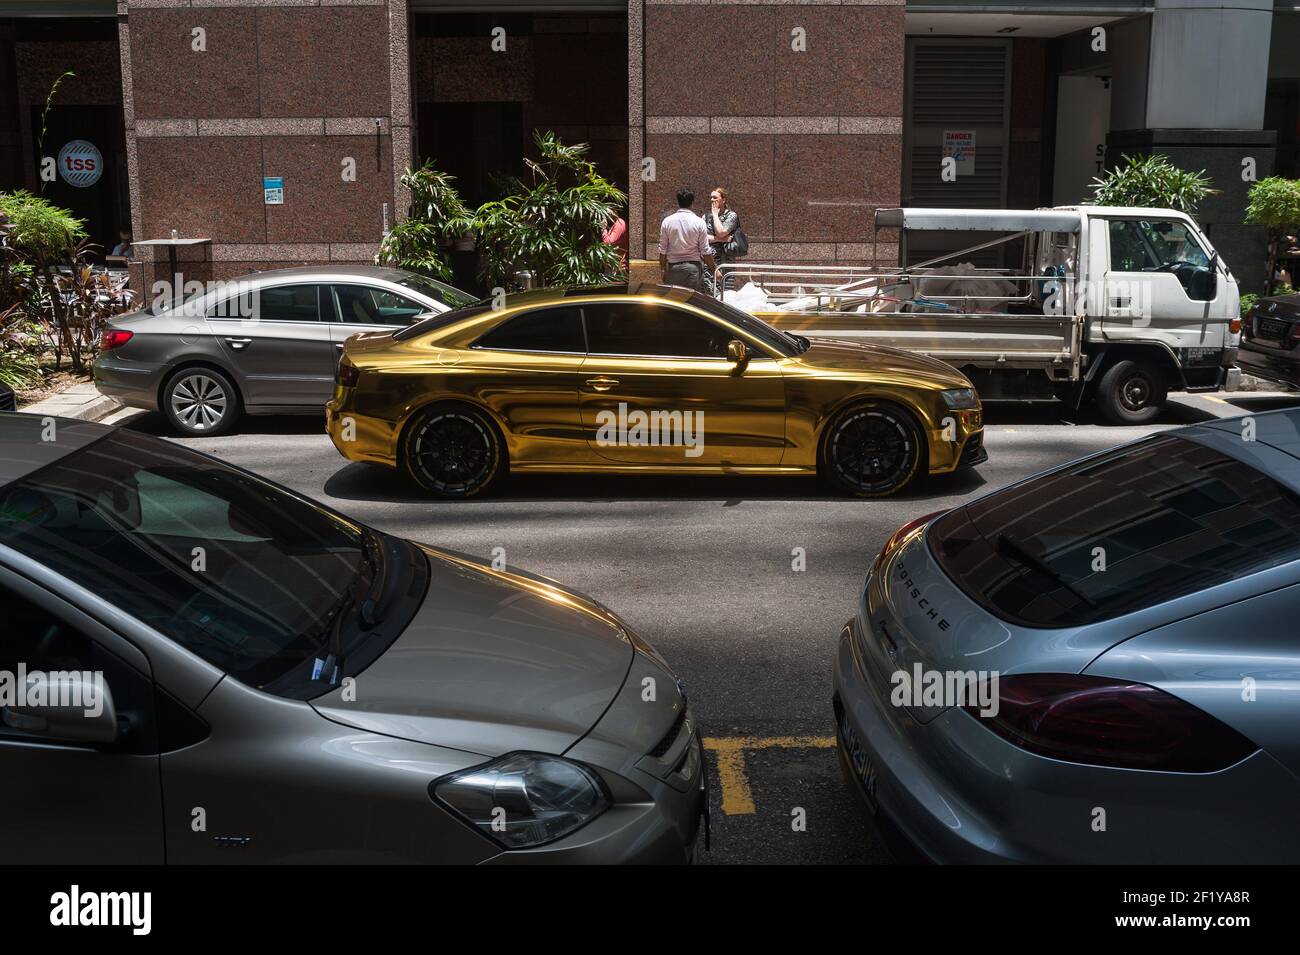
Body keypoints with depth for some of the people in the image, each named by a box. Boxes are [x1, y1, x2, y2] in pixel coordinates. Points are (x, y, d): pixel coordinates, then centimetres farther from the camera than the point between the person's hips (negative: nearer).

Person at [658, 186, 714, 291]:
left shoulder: (667, 221, 0)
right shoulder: (699, 222, -5)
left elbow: (662, 251, 3)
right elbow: (705, 251, -4)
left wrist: (663, 269, 14)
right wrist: (714, 268, 8)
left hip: (673, 268, 2)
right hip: (693, 266, -2)